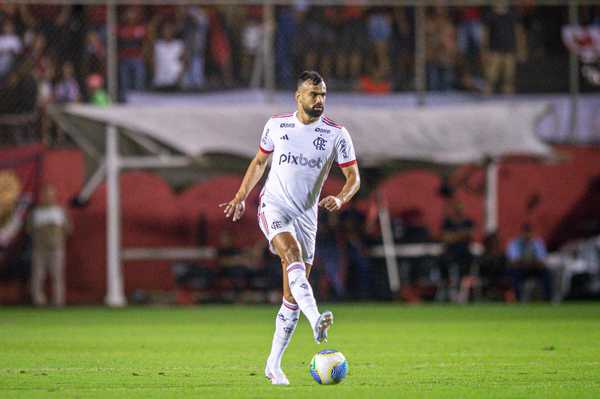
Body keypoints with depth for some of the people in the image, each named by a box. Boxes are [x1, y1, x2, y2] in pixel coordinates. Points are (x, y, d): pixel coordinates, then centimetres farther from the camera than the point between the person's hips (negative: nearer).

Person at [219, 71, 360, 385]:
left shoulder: (336, 134, -1)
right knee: (293, 255, -33)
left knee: (292, 296, 3)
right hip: (273, 206, -2)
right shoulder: (276, 125, 3)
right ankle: (316, 321, -53)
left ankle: (273, 365, 13)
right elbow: (259, 161, 19)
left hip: (306, 215, 2)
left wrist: (340, 198, -22)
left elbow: (353, 177, -2)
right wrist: (240, 197, 14)